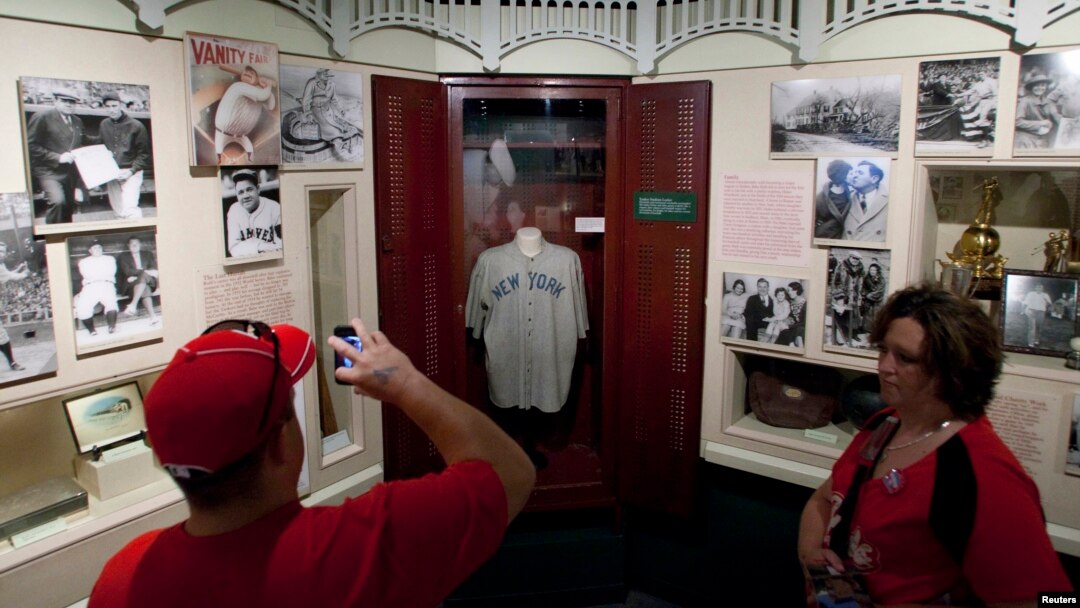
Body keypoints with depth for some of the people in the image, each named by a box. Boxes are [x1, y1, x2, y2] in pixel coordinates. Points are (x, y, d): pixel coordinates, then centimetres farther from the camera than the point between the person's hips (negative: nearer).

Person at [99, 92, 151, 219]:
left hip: (131, 174, -5)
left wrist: (131, 171, -13)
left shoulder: (136, 126, -4)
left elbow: (144, 154, -2)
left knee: (129, 209, -20)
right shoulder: (104, 125, 9)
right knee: (119, 212, 6)